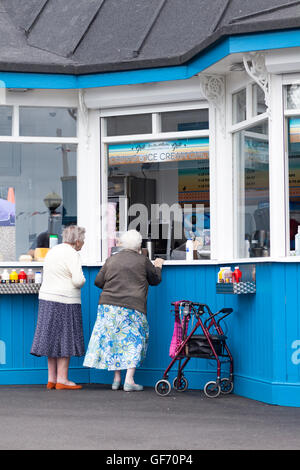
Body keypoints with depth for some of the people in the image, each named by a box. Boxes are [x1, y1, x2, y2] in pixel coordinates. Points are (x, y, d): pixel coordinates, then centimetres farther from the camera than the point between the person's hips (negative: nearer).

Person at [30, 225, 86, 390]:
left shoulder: (53, 251, 14)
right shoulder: (72, 254, -13)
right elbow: (78, 280, -22)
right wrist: (82, 281, 0)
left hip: (48, 299, 8)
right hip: (65, 302, -8)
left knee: (53, 339, 10)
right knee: (65, 339, -2)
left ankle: (52, 379, 12)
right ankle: (62, 379, -1)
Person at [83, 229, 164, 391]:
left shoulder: (111, 259, 9)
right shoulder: (143, 261, 1)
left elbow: (98, 281, 10)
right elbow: (155, 280, 13)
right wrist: (158, 267, 32)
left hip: (108, 305, 4)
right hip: (132, 308, -4)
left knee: (113, 340, 11)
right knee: (134, 341, 3)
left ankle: (117, 379, 12)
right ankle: (129, 380, -6)